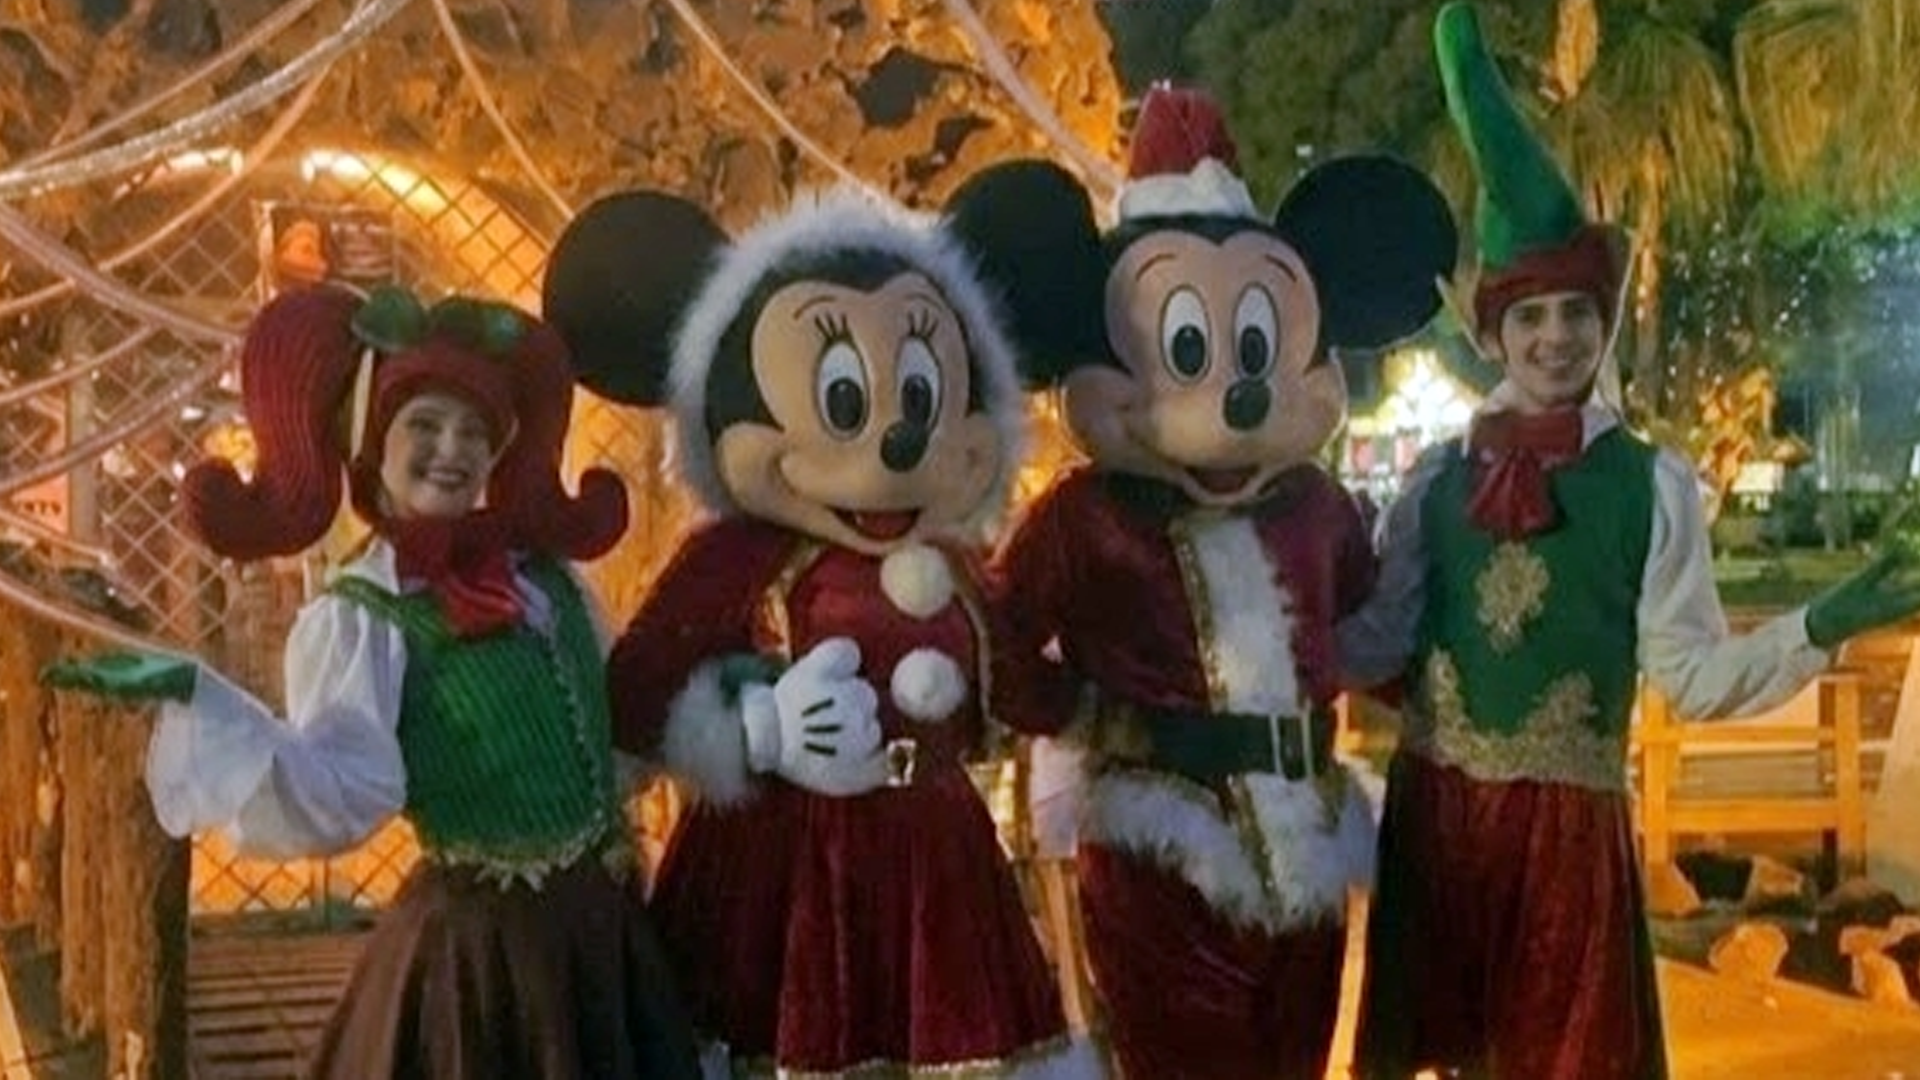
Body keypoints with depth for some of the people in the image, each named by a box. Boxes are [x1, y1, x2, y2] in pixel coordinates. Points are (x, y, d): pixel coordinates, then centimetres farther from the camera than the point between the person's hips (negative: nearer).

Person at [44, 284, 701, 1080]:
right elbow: (341, 797, -26)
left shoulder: (545, 575, 5)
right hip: (479, 945, -6)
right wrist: (196, 696, -34)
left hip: (603, 924, 6)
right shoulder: (359, 618, -12)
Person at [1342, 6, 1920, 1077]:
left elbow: (1692, 674, -5)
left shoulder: (1652, 481, -3)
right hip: (1435, 810, 3)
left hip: (1568, 821, -2)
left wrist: (1818, 628, -17)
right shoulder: (1439, 481, 4)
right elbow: (1380, 642, 6)